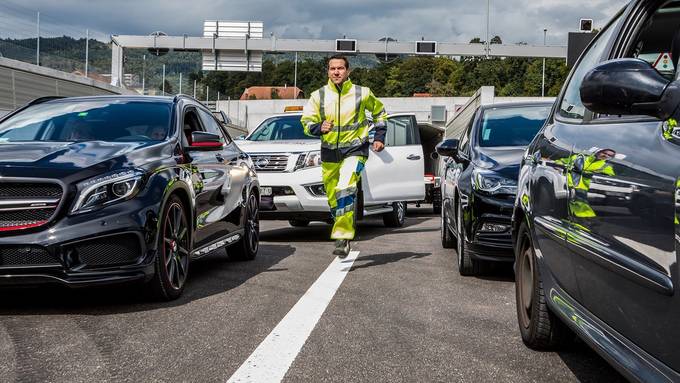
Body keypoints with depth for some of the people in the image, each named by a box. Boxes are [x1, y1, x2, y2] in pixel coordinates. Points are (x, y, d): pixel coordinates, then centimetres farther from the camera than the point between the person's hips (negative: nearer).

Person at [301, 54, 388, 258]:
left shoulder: (362, 94, -1)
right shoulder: (319, 96, 2)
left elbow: (379, 113, 16)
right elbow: (306, 121, 3)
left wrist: (379, 137, 8)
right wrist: (319, 128, -19)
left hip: (355, 149, -3)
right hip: (329, 152, 4)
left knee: (345, 189, -26)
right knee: (333, 199, 8)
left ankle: (343, 237, -26)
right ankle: (343, 234, 29)